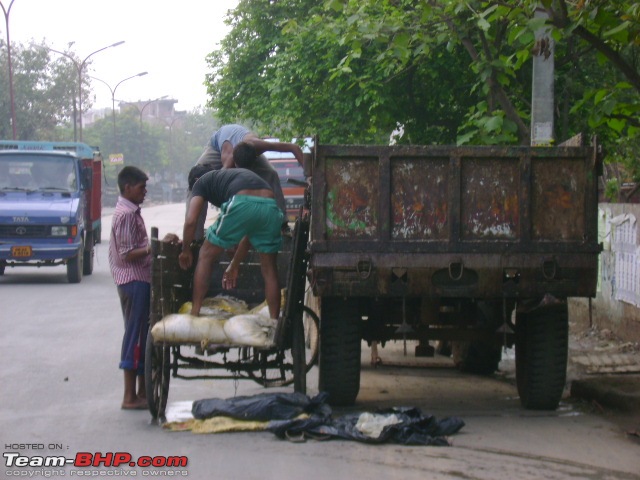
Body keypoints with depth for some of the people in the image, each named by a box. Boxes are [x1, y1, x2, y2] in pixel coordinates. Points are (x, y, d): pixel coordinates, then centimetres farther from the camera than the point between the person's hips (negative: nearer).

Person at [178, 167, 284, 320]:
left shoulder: (202, 182, 26)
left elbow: (191, 220, 11)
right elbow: (249, 233, 42)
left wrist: (186, 250, 28)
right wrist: (234, 265, 49)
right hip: (271, 206, 5)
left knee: (206, 256, 15)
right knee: (269, 269, 19)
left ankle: (194, 314, 13)